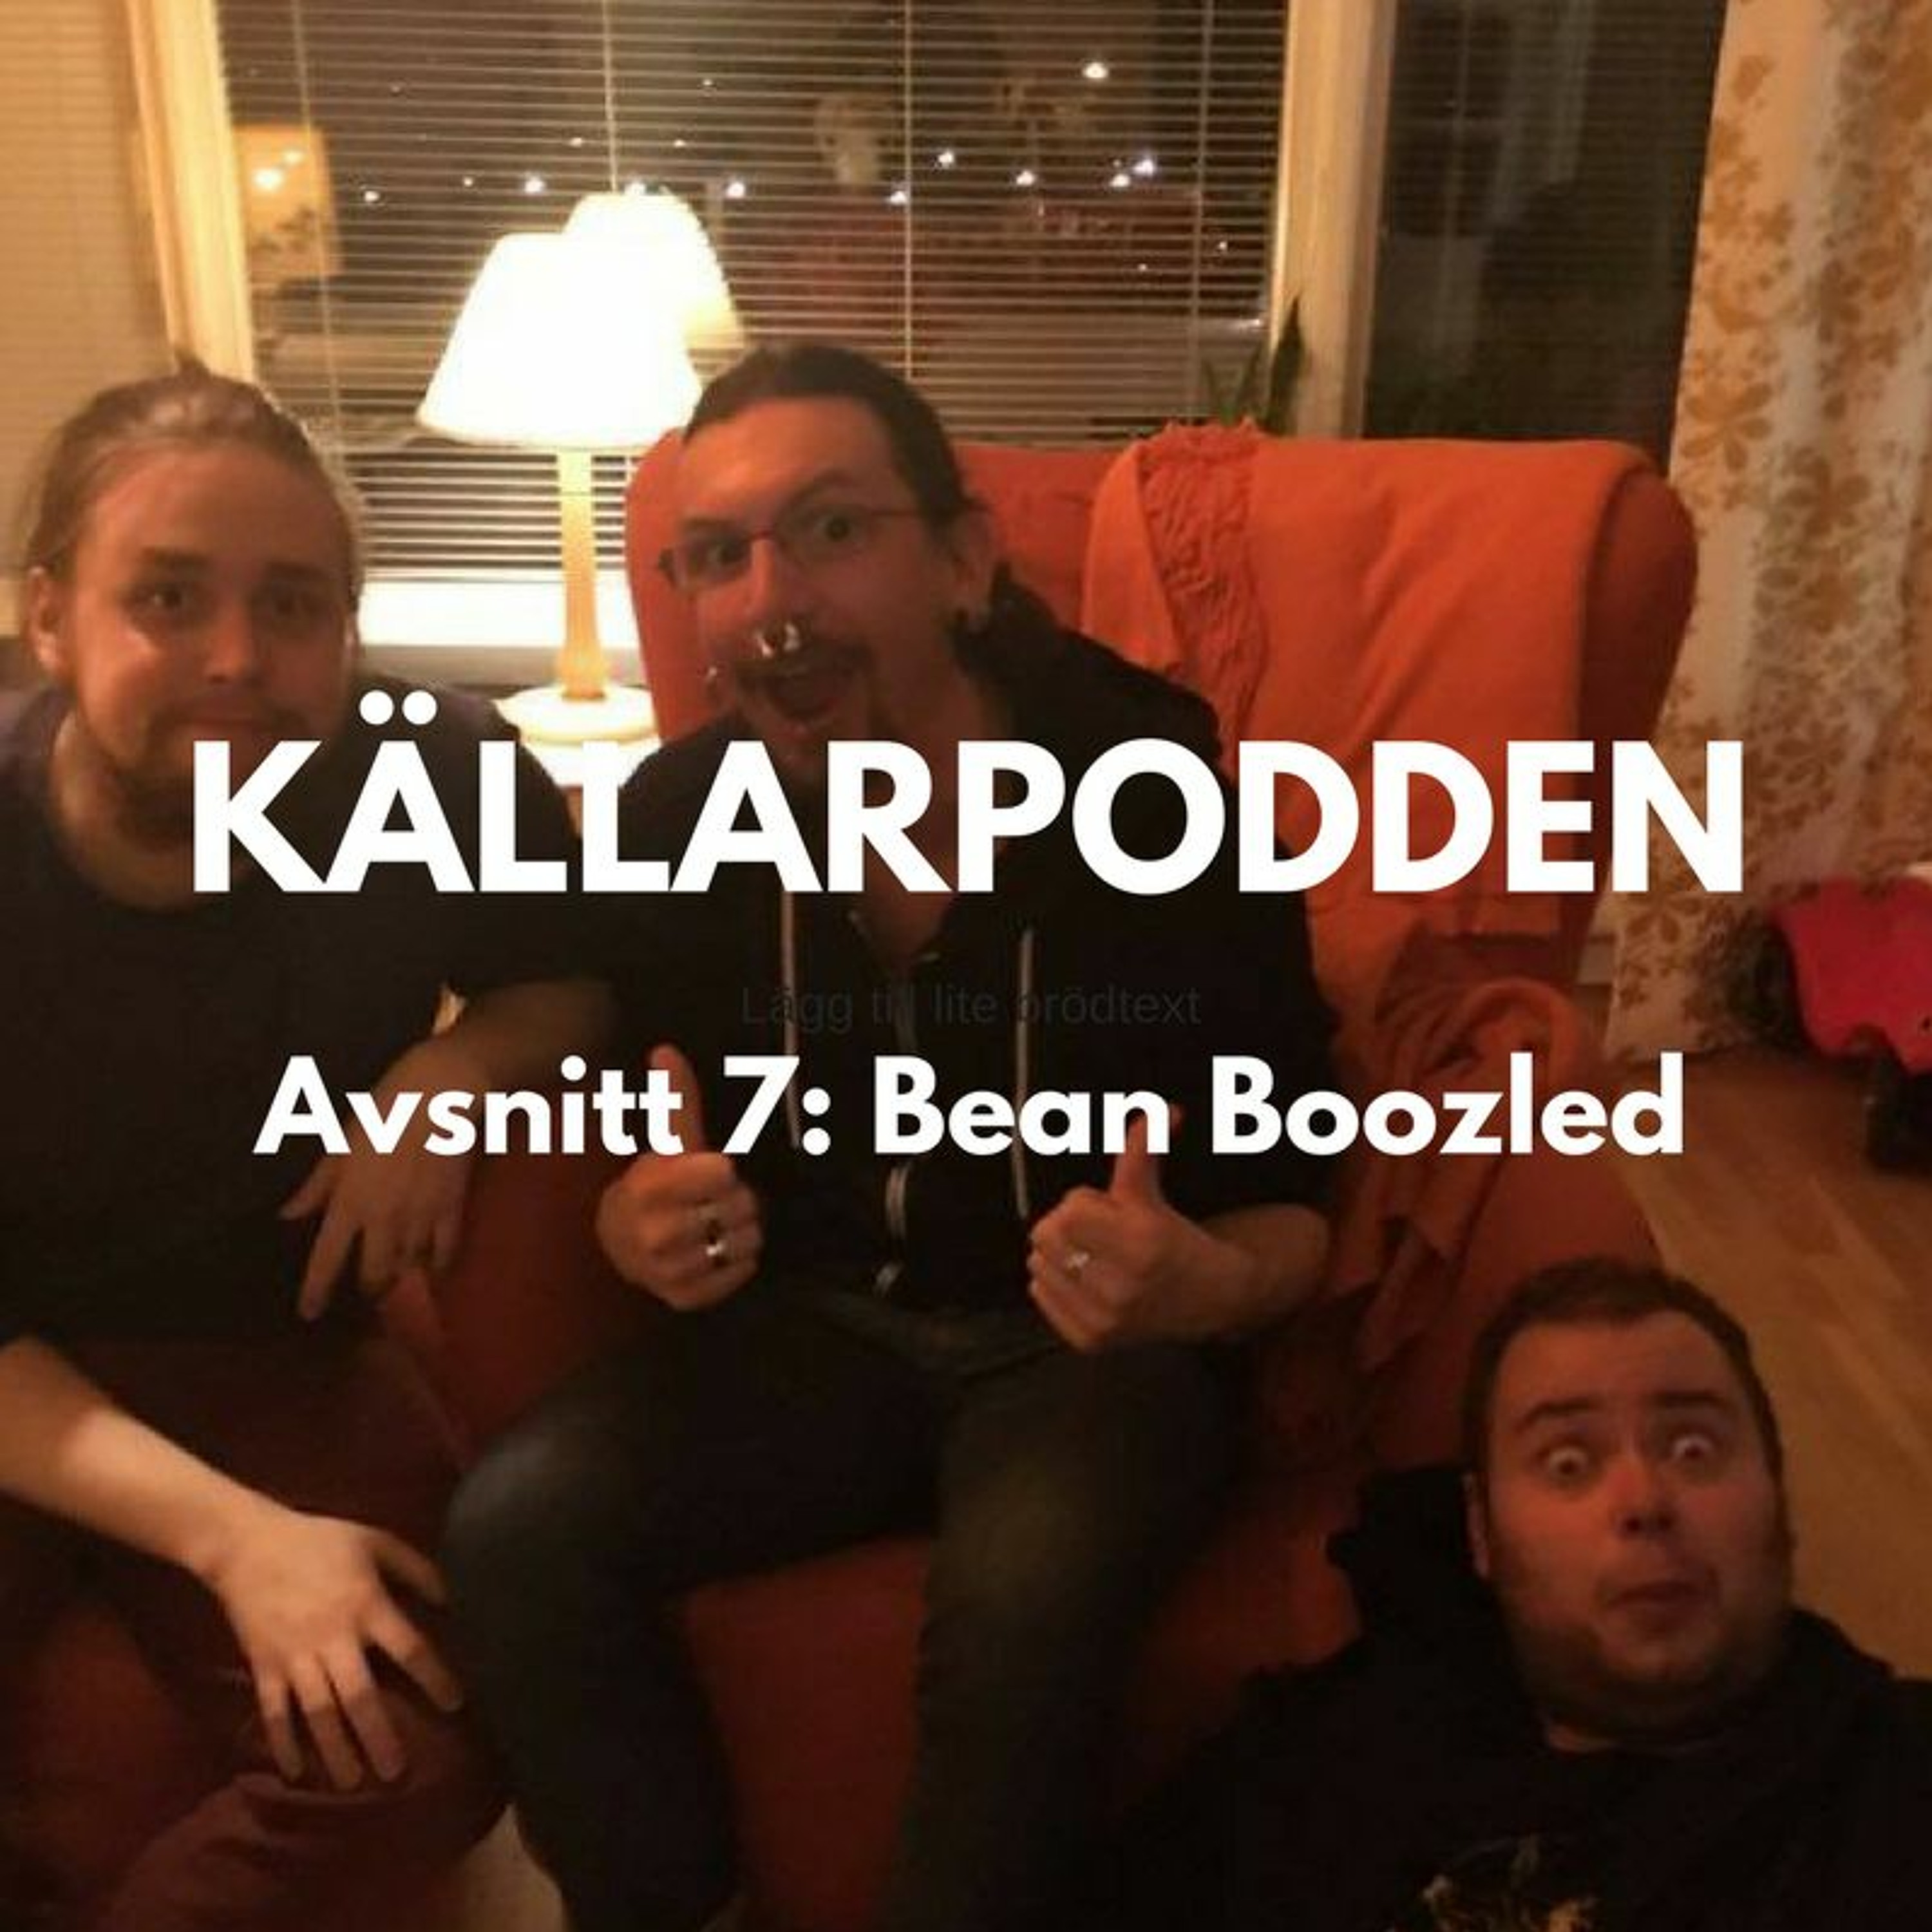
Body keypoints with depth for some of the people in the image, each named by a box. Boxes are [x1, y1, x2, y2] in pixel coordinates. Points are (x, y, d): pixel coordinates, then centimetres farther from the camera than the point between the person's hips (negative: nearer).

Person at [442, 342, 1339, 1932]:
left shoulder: (1169, 815, -17)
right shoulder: (678, 815, -7)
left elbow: (1297, 1200, -8)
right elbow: (641, 1145, 6)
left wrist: (1205, 1289, -32)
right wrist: (644, 1226, -19)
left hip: (1092, 1342, -3)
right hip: (817, 1324, 4)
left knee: (1025, 1595, -34)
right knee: (515, 1524, -20)